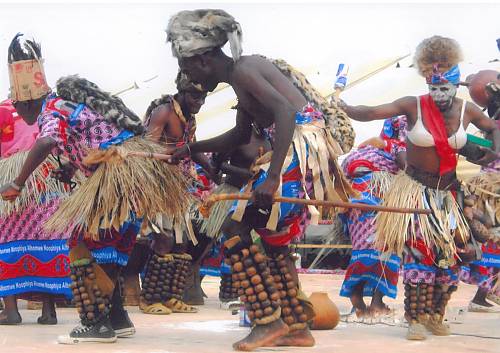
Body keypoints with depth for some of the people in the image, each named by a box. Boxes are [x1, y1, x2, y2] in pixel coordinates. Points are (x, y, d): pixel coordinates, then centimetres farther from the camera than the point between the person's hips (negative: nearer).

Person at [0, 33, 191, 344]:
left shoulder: (51, 111, -8)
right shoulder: (67, 106, 20)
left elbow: (45, 144, -30)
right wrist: (70, 169, 31)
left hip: (121, 173, -9)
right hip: (139, 170, 9)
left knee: (84, 244, -5)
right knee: (108, 248, 16)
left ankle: (97, 324, -6)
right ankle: (117, 318, 21)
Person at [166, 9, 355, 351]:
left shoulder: (242, 70, -12)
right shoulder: (241, 75, 19)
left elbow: (285, 112, -26)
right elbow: (241, 134, 32)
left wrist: (272, 176, -31)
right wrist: (193, 148, 35)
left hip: (301, 149, -10)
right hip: (301, 153, 10)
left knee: (235, 227, -8)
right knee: (274, 237, 17)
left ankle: (270, 321, -6)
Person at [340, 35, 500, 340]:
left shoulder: (466, 110, -3)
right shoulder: (413, 106, -13)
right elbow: (371, 113, -20)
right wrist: (340, 108, -34)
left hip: (447, 193, 4)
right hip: (416, 190, -4)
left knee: (450, 253, 1)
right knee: (419, 250, -15)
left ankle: (435, 315, 17)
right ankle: (416, 319, -9)